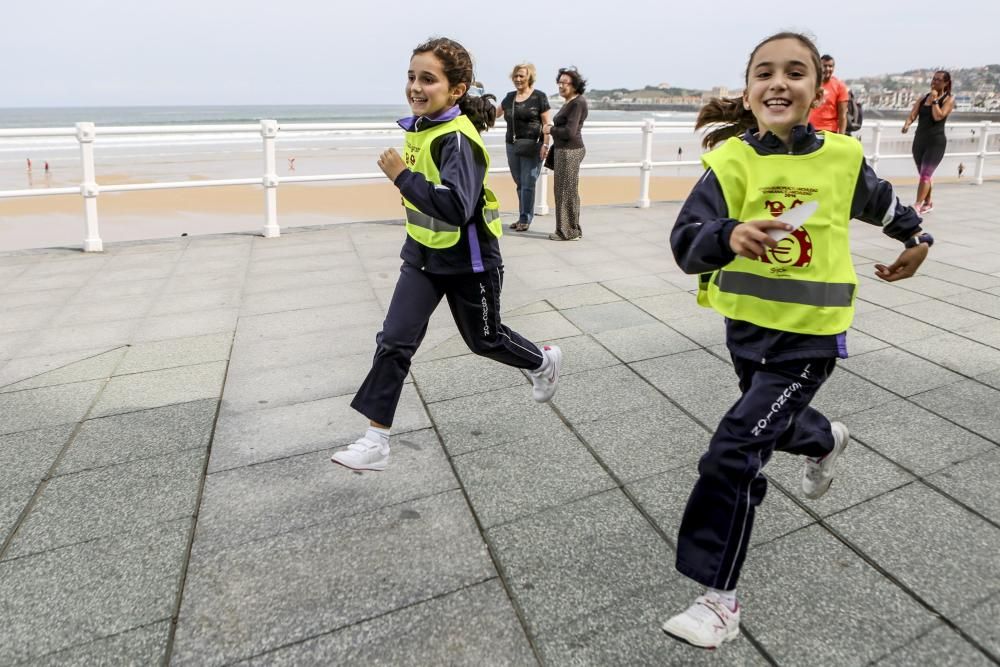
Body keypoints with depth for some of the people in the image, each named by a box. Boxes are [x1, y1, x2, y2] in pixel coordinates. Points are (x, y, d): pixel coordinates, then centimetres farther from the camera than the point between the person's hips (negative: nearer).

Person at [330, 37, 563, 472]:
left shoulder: (458, 138, -24)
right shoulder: (419, 127, 2)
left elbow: (457, 207, -38)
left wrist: (402, 177, -35)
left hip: (467, 261, -7)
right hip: (423, 256, 7)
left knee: (485, 339, 14)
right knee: (393, 342, -2)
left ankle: (543, 361, 46)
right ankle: (376, 443, 5)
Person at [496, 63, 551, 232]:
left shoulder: (539, 97, -1)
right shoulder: (510, 97, 14)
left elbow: (547, 123, -5)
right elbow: (495, 113, 30)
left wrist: (545, 144, -14)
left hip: (531, 147, -5)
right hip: (512, 146, 5)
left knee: (527, 184, -6)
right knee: (520, 184, 8)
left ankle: (525, 219, 0)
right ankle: (522, 217, 16)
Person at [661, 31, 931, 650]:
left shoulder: (842, 156, -8)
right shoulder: (731, 161, -12)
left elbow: (882, 203, 15)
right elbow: (686, 244, -24)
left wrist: (917, 237, 24)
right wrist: (729, 235, -42)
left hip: (810, 333, -3)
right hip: (747, 324, 3)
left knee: (733, 455, -11)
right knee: (772, 423, 28)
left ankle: (719, 599, 5)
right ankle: (825, 440, 66)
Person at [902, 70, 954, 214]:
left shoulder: (949, 99, -3)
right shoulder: (923, 98, 10)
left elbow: (938, 116, -17)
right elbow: (912, 115, -1)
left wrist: (934, 100, -14)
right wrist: (907, 124, -21)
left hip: (936, 142, -6)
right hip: (919, 140, 6)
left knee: (925, 175, -14)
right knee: (924, 175, 15)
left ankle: (916, 207, -19)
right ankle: (928, 203, 29)